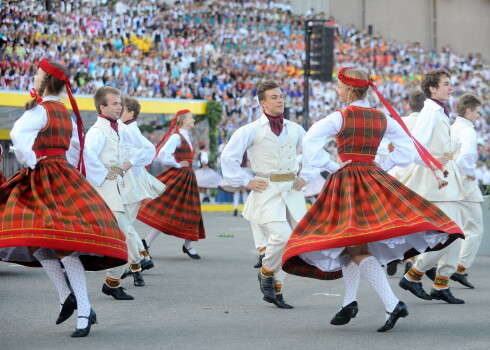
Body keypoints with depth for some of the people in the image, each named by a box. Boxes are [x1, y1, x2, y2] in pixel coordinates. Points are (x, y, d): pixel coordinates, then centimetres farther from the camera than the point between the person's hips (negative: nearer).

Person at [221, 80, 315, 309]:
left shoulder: (294, 129, 12)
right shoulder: (251, 130, -1)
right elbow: (228, 157, 0)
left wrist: (304, 176, 14)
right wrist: (246, 182, -3)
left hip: (292, 191, 5)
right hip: (267, 191, -5)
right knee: (282, 236, -21)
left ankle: (275, 289, 16)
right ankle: (266, 273, 7)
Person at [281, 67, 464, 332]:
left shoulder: (339, 117, -8)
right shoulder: (383, 118, 8)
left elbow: (309, 141, -18)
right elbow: (406, 146, 13)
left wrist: (332, 166, -9)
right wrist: (384, 166, 12)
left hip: (346, 180, -6)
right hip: (374, 178, 6)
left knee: (357, 246, -10)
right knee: (352, 241, 19)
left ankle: (393, 304, -23)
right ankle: (349, 302, 16)